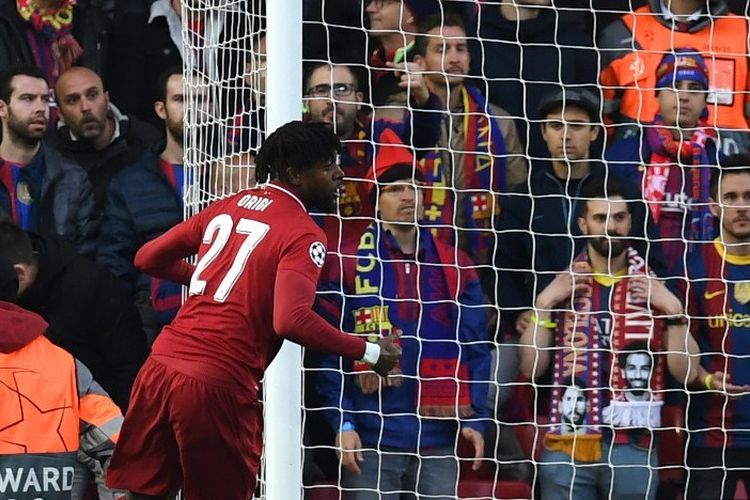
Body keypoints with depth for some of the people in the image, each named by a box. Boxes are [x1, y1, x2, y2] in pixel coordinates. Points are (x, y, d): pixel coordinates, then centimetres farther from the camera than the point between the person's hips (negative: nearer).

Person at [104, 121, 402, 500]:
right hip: (219, 384, -7)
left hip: (162, 366, 7)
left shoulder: (228, 207, 15)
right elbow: (290, 320, -22)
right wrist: (369, 353, -12)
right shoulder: (303, 235, -7)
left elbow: (148, 258, 21)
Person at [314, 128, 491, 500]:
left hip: (438, 437, 3)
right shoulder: (350, 263, 0)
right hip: (372, 436, -3)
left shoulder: (455, 265, 10)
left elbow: (475, 348, 11)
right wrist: (342, 424, -9)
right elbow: (330, 351, -2)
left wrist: (474, 419, 3)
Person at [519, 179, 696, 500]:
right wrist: (544, 303, -5)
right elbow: (531, 369, 2)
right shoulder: (561, 287, 9)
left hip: (632, 448, 0)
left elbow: (685, 373, 2)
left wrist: (674, 310, -8)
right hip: (567, 446, 0)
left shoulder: (654, 290, 8)